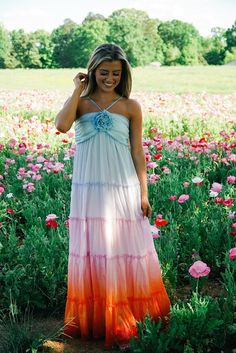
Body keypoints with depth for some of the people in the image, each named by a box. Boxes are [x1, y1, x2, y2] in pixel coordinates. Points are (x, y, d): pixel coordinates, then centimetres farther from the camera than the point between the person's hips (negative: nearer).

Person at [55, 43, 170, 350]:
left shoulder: (130, 106, 3)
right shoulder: (80, 103, 4)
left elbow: (138, 152, 4)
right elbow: (62, 126, -18)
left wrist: (144, 193, 0)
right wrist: (77, 90, -8)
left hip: (123, 189, -1)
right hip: (88, 189, 1)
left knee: (126, 251, 5)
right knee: (93, 252, 8)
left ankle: (132, 317, 20)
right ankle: (94, 319, 22)